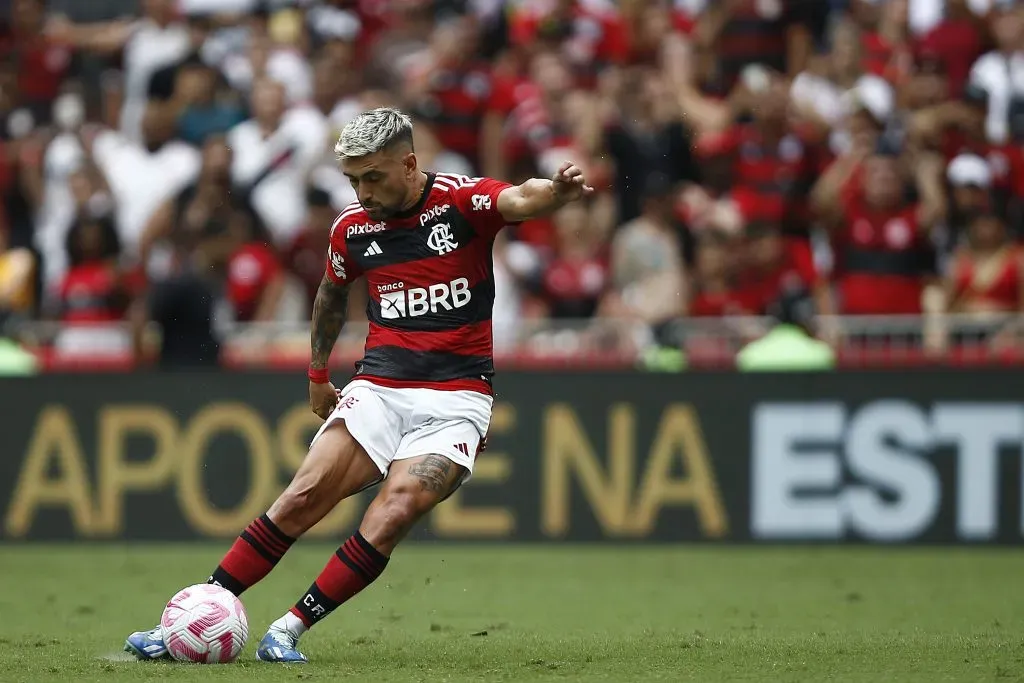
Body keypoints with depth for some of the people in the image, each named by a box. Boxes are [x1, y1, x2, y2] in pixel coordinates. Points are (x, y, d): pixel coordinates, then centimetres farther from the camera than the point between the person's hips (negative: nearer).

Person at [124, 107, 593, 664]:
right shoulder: (353, 227, 7)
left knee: (392, 516, -24)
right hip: (377, 388, 3)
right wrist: (317, 373, 31)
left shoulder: (462, 202, -6)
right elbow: (332, 294, 27)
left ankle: (288, 630, -17)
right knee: (303, 498, -14)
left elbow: (518, 200, -27)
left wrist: (556, 193, -50)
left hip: (456, 397, -3)